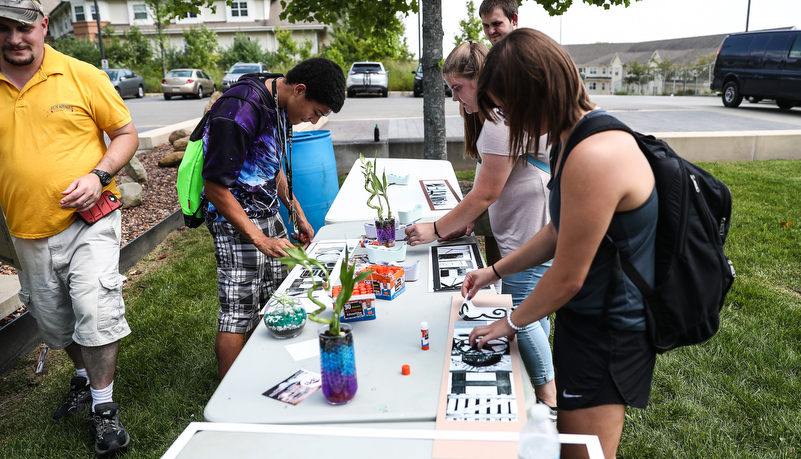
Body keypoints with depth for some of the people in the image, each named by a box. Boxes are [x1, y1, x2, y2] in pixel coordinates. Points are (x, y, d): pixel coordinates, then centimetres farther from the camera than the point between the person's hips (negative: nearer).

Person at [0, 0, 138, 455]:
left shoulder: (82, 76, -5)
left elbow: (126, 133, -1)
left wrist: (98, 176, -16)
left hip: (89, 220, -4)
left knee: (96, 311, -13)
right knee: (56, 322, 17)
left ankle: (104, 408, 5)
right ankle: (85, 377, 43)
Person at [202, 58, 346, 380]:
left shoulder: (281, 106, 5)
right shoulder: (241, 110, -24)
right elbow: (215, 187, -23)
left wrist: (298, 215, 14)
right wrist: (260, 239, -24)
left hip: (268, 214, 9)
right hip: (235, 221, -9)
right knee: (238, 313, -3)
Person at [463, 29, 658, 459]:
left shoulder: (595, 157, -31)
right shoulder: (575, 138, 2)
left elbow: (567, 278, -22)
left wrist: (510, 322, -6)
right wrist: (495, 271, 15)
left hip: (607, 335, -10)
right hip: (585, 319, 10)